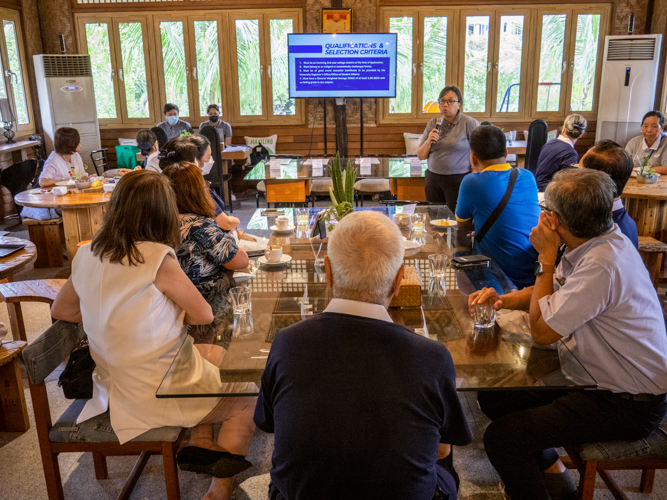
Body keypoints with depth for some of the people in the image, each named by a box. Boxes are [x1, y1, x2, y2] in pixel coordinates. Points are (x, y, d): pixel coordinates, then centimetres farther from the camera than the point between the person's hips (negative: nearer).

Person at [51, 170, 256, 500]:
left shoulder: (87, 255, -4)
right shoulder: (157, 257, -24)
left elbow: (60, 310, 12)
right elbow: (204, 315, -12)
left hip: (115, 392, 8)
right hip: (160, 394, -7)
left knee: (210, 364, 28)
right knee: (248, 400, 15)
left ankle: (199, 447, 16)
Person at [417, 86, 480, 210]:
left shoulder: (469, 123, -5)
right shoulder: (432, 124, 10)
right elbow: (421, 156, 10)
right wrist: (428, 141, -8)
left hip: (458, 180, -4)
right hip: (433, 179, 4)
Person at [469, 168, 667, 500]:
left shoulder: (602, 264, -31)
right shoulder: (593, 244, 0)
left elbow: (541, 331, -21)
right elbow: (550, 293, 15)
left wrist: (546, 258, -18)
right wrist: (503, 300, -4)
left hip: (627, 405, -9)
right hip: (594, 378, 10)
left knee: (500, 439, -17)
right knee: (493, 397, 9)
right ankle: (552, 472, 24)